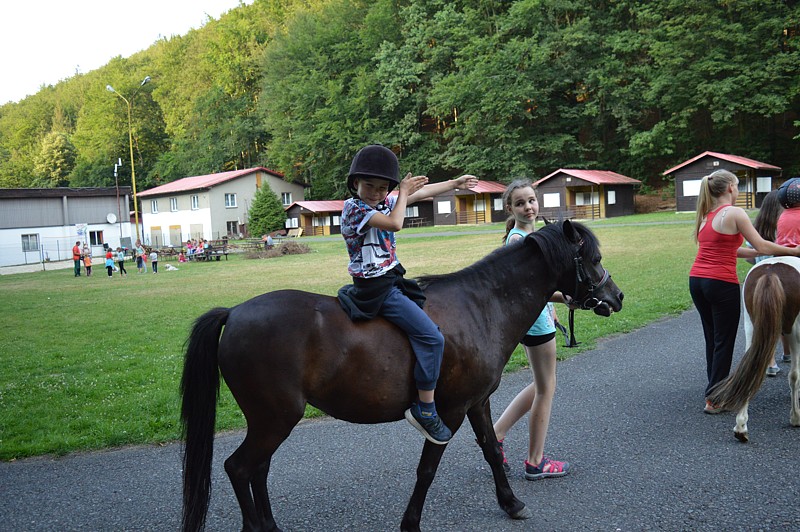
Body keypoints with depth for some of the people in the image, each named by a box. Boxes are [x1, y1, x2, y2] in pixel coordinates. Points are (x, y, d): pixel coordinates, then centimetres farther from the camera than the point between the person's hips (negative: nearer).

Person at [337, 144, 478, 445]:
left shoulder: (385, 202, 10)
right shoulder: (354, 208, -16)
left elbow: (423, 192, 23)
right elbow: (394, 223, -28)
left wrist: (455, 183, 33)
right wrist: (404, 192, -13)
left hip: (393, 280, 10)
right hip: (376, 289, -10)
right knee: (431, 336, -18)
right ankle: (425, 409, -12)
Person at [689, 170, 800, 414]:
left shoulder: (706, 216, 14)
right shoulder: (735, 213, -9)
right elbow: (761, 246, -8)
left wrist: (759, 253, 20)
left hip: (696, 281, 8)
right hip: (722, 283, -7)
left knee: (711, 338, 18)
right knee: (724, 342, 2)